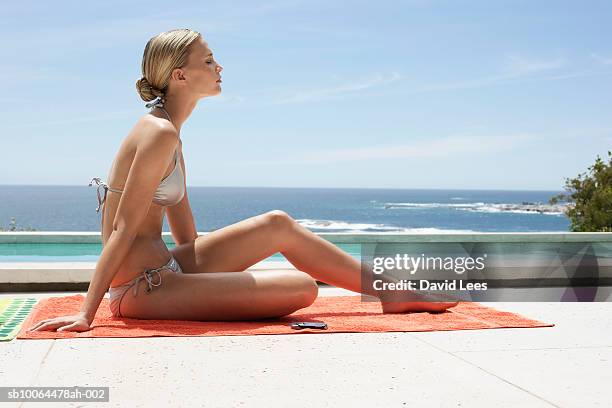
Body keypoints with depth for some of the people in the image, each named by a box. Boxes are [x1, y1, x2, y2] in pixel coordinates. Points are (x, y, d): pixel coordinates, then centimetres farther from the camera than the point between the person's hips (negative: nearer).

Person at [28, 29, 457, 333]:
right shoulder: (160, 134, -17)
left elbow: (185, 235, 17)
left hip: (163, 269, 10)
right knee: (303, 288, -16)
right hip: (141, 289, -10)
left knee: (278, 225, 10)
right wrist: (86, 314, -17)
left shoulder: (167, 135, 13)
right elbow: (122, 230, -19)